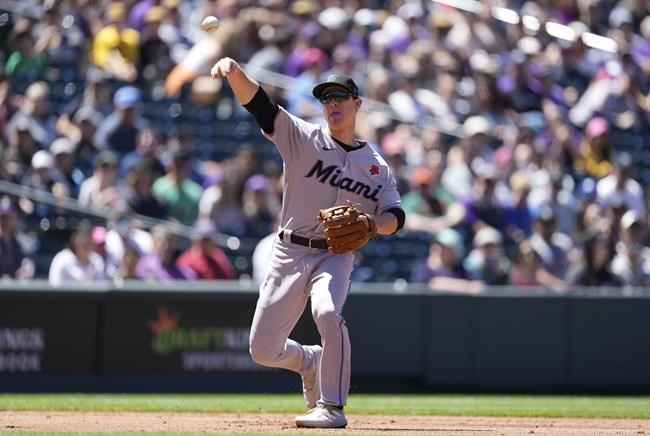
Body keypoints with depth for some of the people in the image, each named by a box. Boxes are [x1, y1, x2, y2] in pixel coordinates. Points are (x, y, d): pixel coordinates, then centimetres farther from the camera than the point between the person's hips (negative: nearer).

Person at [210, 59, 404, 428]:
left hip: (335, 256, -1)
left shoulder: (376, 165, 9)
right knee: (264, 350, 0)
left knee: (328, 313, -33)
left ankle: (333, 408, -23)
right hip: (289, 254, 1)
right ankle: (311, 361, 34)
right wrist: (235, 72, -29)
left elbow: (395, 217, 3)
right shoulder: (305, 138, 3)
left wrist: (372, 223, -21)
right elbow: (258, 102, -10)